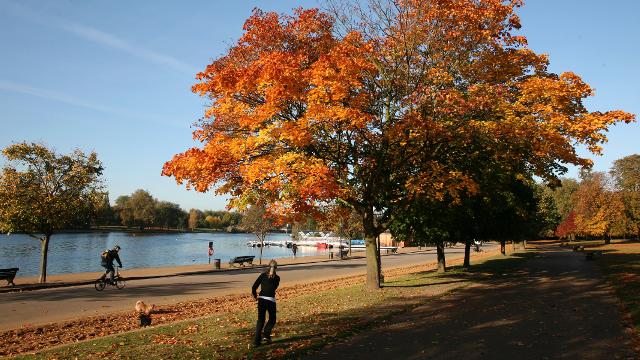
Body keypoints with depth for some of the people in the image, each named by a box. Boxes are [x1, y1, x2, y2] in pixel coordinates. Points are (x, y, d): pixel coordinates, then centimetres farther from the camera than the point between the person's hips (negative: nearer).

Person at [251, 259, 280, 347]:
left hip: (261, 299, 2)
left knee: (260, 320, 11)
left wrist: (255, 296, 15)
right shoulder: (277, 278, 1)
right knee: (272, 319, 17)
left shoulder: (263, 275, 2)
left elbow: (254, 287, -1)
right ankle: (266, 334, -3)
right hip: (271, 300, -2)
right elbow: (274, 288, 5)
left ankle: (257, 341, 5)